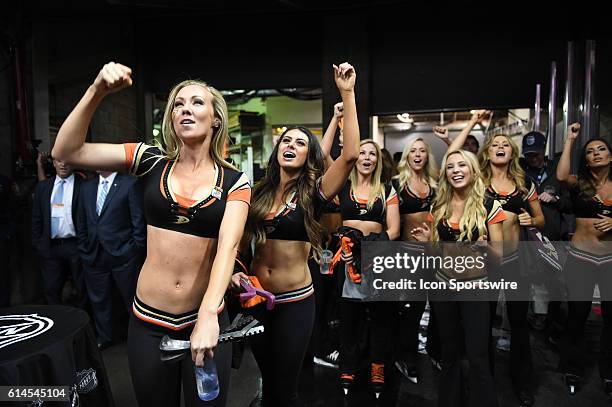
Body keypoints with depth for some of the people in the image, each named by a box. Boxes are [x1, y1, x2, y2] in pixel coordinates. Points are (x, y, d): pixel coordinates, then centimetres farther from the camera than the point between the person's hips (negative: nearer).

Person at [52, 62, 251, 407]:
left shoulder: (235, 181, -5)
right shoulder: (152, 161, -1)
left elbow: (228, 244, -18)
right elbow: (67, 151, -6)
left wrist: (208, 316, -31)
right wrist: (97, 91, -19)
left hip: (206, 320, -1)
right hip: (149, 321, 1)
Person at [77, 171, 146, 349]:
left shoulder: (130, 184, -8)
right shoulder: (86, 187, 11)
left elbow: (139, 222, -9)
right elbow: (81, 223, 15)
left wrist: (134, 251, -10)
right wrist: (84, 250, 10)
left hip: (123, 256, -5)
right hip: (94, 256, 6)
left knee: (131, 299, 6)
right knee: (98, 300, 17)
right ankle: (103, 338, 36)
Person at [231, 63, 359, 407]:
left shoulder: (313, 193, -9)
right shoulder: (259, 192, 2)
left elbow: (351, 154, -24)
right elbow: (241, 239, 9)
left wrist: (348, 94, -24)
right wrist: (234, 271, -9)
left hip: (295, 302, -3)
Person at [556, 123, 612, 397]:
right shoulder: (579, 183, -1)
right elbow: (561, 176, -24)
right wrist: (569, 140, -17)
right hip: (581, 257, -2)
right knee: (577, 316, 7)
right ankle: (573, 370, 26)